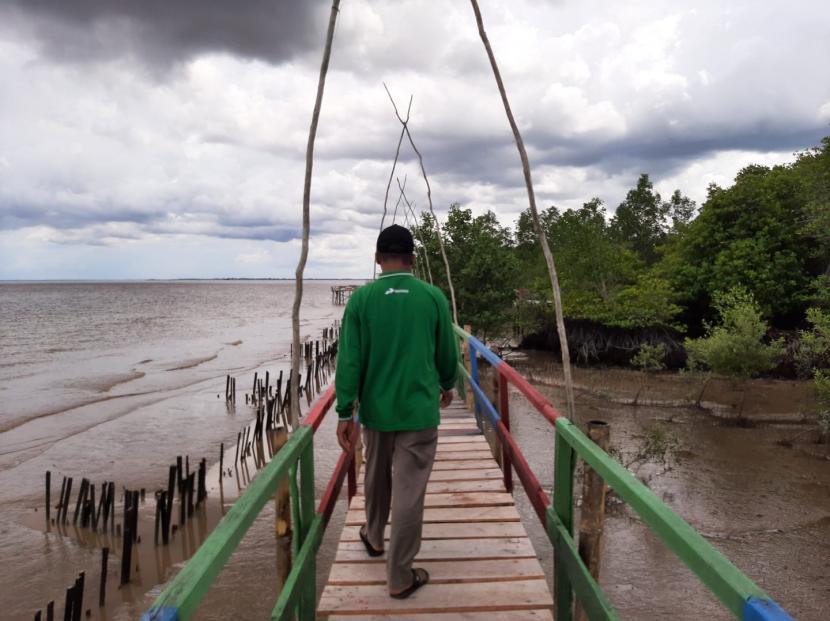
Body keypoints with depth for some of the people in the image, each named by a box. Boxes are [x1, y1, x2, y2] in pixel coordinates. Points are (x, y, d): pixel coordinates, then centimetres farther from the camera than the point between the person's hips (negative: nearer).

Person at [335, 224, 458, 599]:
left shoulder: (361, 299, -7)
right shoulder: (433, 297, -5)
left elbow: (350, 359, -8)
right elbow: (447, 352, 5)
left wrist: (345, 412, -2)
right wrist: (447, 384, 24)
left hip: (376, 409, 2)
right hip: (419, 410, -2)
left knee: (377, 478, 24)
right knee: (409, 494, 5)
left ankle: (374, 538, 46)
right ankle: (400, 578, 14)